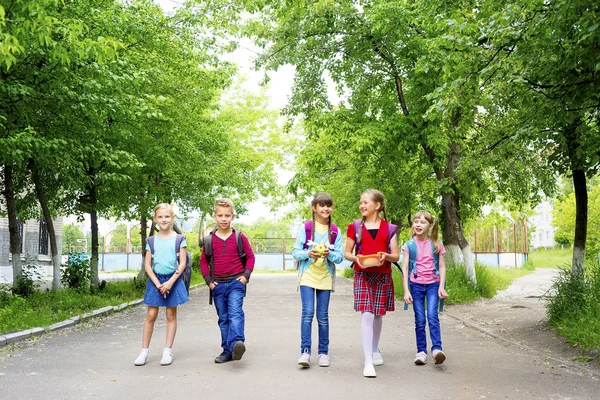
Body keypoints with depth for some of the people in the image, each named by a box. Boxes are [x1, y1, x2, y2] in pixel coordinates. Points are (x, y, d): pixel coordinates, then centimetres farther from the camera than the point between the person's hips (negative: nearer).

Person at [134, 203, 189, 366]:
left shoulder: (179, 239, -1)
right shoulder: (151, 241, 5)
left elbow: (182, 263, -4)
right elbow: (147, 265, 2)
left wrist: (170, 282, -14)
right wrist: (157, 284, -10)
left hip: (173, 280, -1)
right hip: (155, 280, 1)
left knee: (171, 315, 5)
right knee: (151, 315, 0)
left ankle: (168, 351, 12)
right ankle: (144, 351, 8)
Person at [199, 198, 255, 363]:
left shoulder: (240, 237, 0)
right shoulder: (209, 240, 5)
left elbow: (250, 257, 6)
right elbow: (203, 261, 12)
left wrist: (246, 275, -6)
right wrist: (208, 280, 2)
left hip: (236, 282, -3)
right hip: (218, 285, 3)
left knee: (235, 313, -22)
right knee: (223, 319, 9)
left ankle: (237, 343, -37)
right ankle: (228, 351, 15)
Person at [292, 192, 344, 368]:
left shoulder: (335, 231, 4)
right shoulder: (305, 227, -1)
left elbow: (340, 257, 3)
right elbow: (295, 252, -2)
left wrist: (329, 254, -18)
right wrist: (308, 253, -21)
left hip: (325, 277, 2)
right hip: (307, 275, -2)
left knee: (323, 316, 5)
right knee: (308, 312, -12)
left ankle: (323, 352, 15)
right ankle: (305, 351, -9)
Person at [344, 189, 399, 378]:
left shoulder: (389, 228, 3)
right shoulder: (355, 226, 2)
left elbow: (396, 256, 3)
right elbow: (347, 252, 7)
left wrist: (386, 256, -19)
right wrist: (356, 258, -14)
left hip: (383, 276, 2)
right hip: (362, 275, -1)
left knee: (378, 315, 13)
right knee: (367, 315, -12)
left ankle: (375, 350, 39)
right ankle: (368, 362, -9)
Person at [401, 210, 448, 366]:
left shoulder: (436, 244, 2)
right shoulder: (409, 245, 0)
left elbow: (442, 266, 3)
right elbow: (405, 268, -1)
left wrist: (441, 287, -7)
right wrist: (406, 290, -7)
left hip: (433, 284, 0)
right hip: (416, 284, 1)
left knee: (432, 316, -15)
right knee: (419, 320, 3)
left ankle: (437, 349, -16)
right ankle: (421, 351, 10)